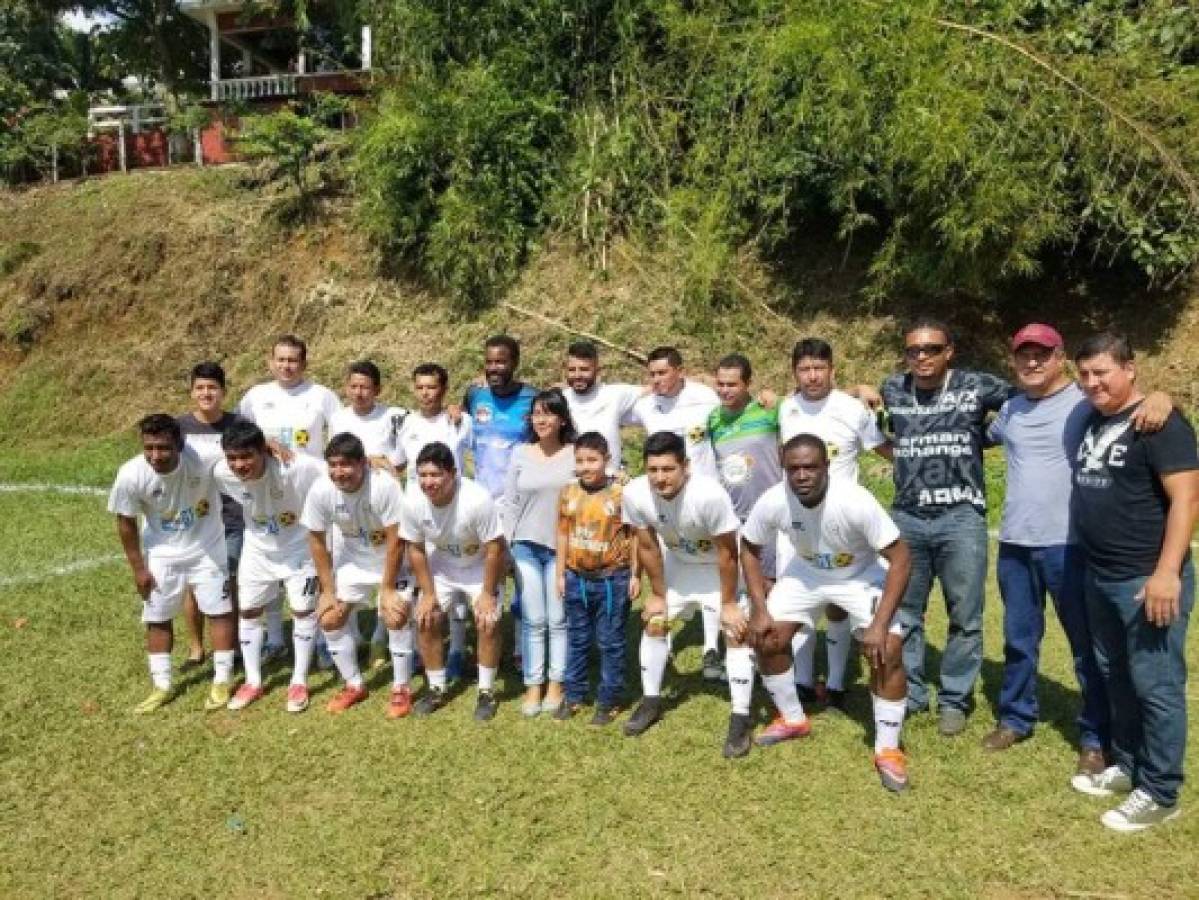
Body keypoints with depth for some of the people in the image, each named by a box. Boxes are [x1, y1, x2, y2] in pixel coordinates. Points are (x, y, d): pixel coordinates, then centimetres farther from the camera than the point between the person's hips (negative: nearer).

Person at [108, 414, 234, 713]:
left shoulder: (205, 457, -33)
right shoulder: (131, 475, -26)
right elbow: (126, 523, -10)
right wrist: (138, 568, -4)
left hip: (206, 548, -1)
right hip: (162, 554, 2)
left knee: (220, 611, 5)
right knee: (157, 619, 12)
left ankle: (222, 681, 22)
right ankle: (162, 686, 30)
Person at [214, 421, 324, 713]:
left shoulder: (298, 468, -37)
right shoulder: (222, 473, -23)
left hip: (299, 547, -4)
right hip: (258, 549, 4)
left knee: (303, 611, 2)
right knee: (248, 612, 10)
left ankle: (299, 682, 19)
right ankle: (253, 682, 27)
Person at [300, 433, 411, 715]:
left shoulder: (384, 485, -34)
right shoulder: (320, 490, -23)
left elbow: (396, 540, -25)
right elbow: (317, 541, -9)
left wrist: (388, 589, -20)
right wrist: (328, 590, -6)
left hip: (391, 561, -4)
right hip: (353, 560, 4)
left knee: (396, 617, -17)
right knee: (329, 619, -1)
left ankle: (401, 689, 4)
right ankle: (354, 685, 20)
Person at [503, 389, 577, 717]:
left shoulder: (575, 454, -4)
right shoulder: (520, 454, 3)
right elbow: (510, 502, 7)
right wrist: (504, 543, 3)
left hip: (564, 548, -2)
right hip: (526, 546, 2)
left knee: (559, 619, 5)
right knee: (533, 620, 6)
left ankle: (556, 685, 16)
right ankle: (533, 686, 15)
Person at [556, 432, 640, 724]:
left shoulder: (621, 493, -12)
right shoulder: (568, 493, 0)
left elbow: (634, 536, -6)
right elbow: (563, 535, 7)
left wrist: (635, 575, -5)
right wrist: (560, 574, 7)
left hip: (612, 579, -4)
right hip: (576, 578, 4)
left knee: (610, 643, 8)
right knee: (577, 639, 17)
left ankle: (609, 701, 20)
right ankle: (574, 695, 30)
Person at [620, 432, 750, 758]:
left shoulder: (710, 495, -42)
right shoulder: (634, 494, -29)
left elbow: (727, 553, -27)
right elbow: (647, 546, -12)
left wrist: (728, 602, -18)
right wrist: (658, 594, -3)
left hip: (720, 566, -4)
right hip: (677, 562, 4)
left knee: (736, 632, -11)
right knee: (654, 623, 9)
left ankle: (740, 718, 0)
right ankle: (651, 700, 26)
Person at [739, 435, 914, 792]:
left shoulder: (855, 501, -36)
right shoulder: (773, 502, -27)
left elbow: (900, 558, -29)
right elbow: (749, 549, -7)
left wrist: (880, 624, -33)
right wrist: (759, 609, -13)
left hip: (860, 575, -3)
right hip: (806, 573, 4)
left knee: (886, 652, -18)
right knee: (766, 638, -3)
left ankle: (887, 749, 1)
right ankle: (793, 719, 22)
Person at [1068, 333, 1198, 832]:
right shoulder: (1093, 422, 12)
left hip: (1147, 580, -8)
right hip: (1100, 577, 8)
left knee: (1156, 687, 1)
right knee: (1116, 679, 18)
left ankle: (1159, 793, 12)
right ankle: (1127, 766, 32)